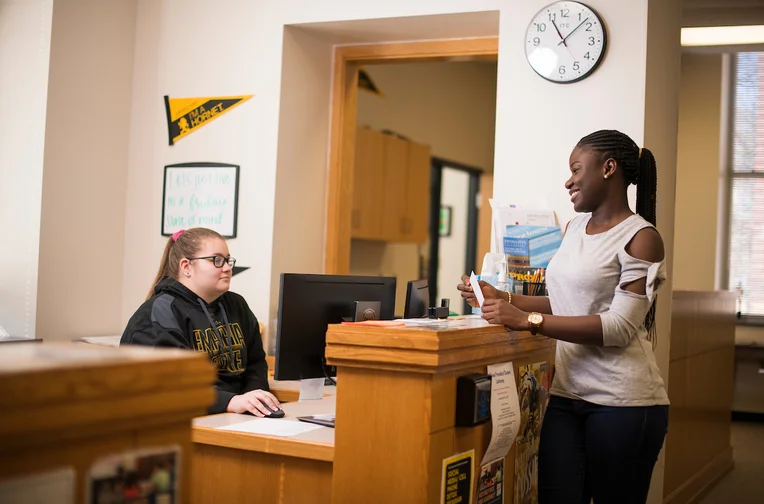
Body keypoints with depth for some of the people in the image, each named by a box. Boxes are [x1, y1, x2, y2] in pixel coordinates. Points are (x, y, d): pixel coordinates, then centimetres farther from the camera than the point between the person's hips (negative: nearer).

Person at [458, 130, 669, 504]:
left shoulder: (641, 238, -9)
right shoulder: (574, 227, 13)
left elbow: (619, 327, -17)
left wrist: (528, 320, -22)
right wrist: (500, 299, 7)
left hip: (623, 401, -6)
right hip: (566, 395, 6)